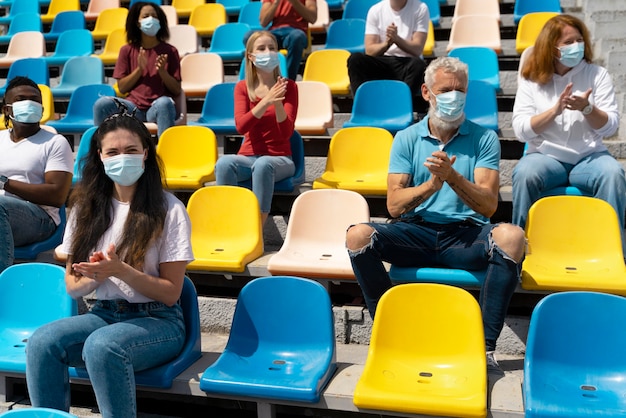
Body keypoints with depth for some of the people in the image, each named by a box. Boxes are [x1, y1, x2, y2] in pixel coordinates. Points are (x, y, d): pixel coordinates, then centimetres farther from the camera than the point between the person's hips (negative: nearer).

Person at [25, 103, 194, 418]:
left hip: (156, 321, -4)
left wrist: (120, 269, -22)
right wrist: (96, 276, -16)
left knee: (100, 346, -34)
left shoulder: (168, 211, -6)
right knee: (41, 342, -25)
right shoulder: (87, 206, 8)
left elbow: (170, 293, -7)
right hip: (103, 314, 4)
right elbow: (72, 286, 8)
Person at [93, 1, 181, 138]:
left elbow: (177, 90, 4)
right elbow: (122, 88, 7)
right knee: (102, 104, -26)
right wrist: (139, 69, -8)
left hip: (157, 107, -2)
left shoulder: (169, 51, 7)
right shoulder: (127, 50, 10)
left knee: (165, 103, -37)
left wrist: (162, 72, -13)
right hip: (133, 105, 2)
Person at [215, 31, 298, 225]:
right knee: (224, 163, -32)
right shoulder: (242, 87, 7)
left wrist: (278, 103, -24)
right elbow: (241, 126, -11)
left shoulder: (288, 86, 2)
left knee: (263, 164, -37)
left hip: (280, 158, -2)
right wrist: (266, 101, -23)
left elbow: (286, 133, -8)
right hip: (248, 156, 2)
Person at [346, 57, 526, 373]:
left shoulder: (483, 139, 9)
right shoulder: (407, 138, 11)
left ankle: (485, 346, -22)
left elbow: (488, 205, -4)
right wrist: (431, 184, -17)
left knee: (511, 236, -32)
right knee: (358, 235, -26)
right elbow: (394, 205, 0)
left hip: (466, 235, -1)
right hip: (415, 233, 1)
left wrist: (452, 177, -20)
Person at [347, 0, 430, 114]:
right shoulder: (375, 10, 3)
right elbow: (369, 51, -2)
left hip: (407, 64, -2)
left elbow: (417, 50, -7)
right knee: (355, 59, -26)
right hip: (382, 63, 2)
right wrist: (386, 43, -21)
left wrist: (396, 38, -23)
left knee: (418, 65, -36)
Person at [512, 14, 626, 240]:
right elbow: (521, 130, -7)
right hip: (545, 156, -1)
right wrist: (555, 110, -19)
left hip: (589, 156, 1)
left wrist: (587, 108, -20)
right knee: (525, 174, -33)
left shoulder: (597, 75, 5)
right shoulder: (531, 80, 2)